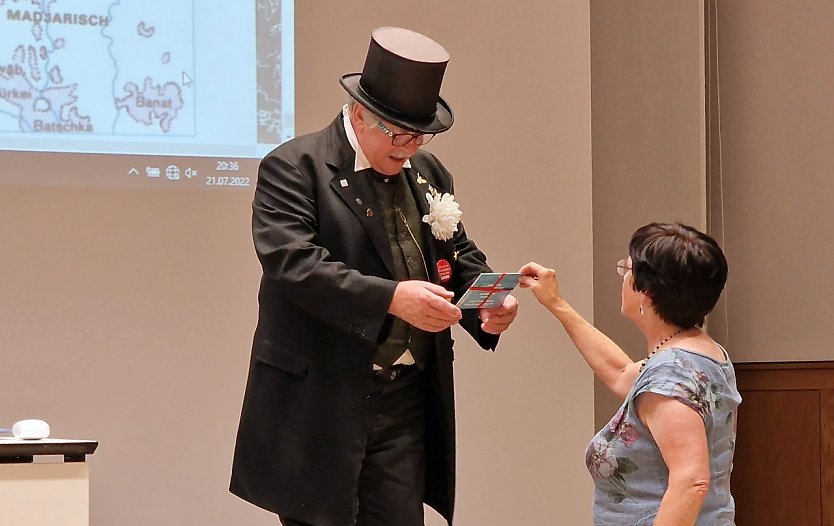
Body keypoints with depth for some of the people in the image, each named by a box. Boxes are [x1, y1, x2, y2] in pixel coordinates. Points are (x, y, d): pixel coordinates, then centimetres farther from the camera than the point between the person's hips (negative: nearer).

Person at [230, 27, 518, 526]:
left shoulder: (429, 173, 13)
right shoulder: (295, 167, -8)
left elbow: (460, 259, 20)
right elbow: (294, 263, -21)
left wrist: (490, 301, -4)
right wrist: (391, 298, -31)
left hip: (408, 406, 6)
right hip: (320, 403, -6)